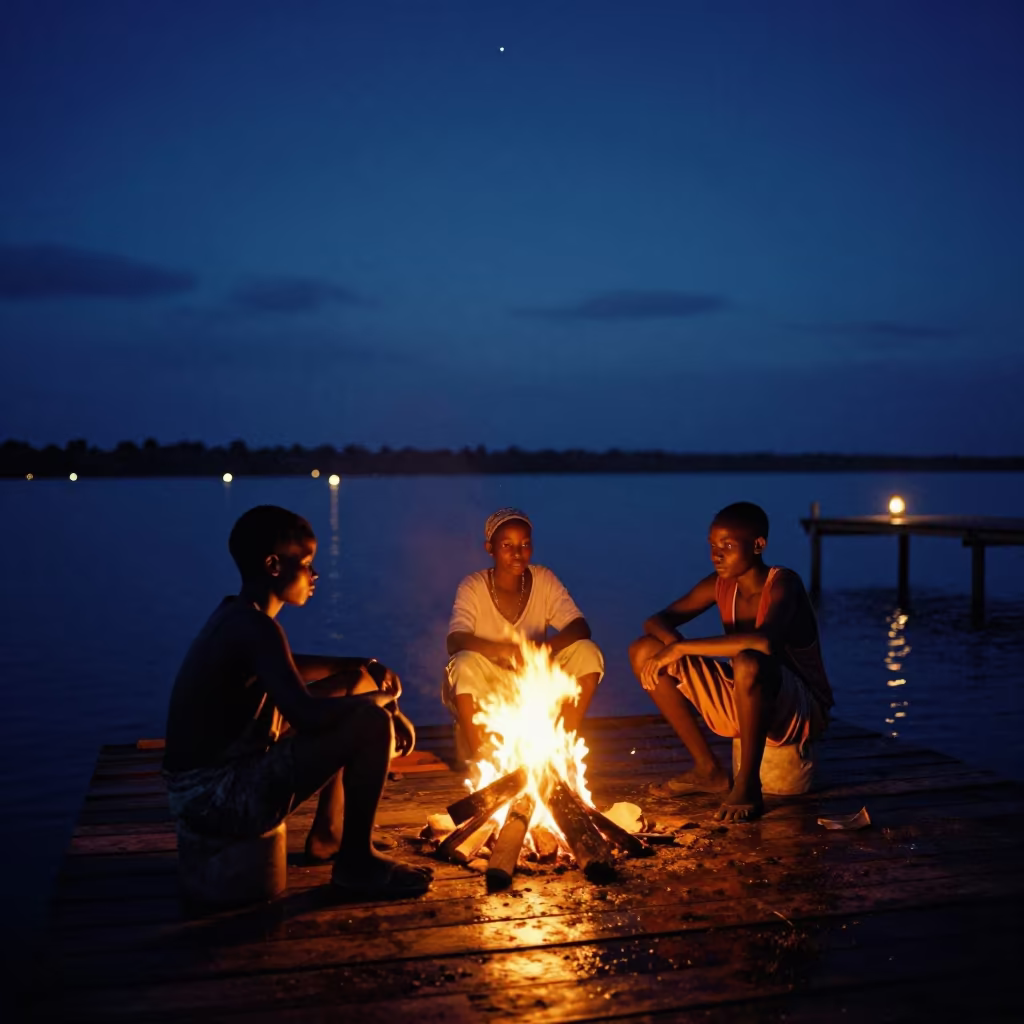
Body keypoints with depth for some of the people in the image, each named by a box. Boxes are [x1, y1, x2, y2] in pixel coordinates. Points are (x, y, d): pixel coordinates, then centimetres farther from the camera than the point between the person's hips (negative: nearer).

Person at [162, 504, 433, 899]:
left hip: (203, 785, 10)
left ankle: (327, 836, 32)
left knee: (345, 709, 22)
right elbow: (308, 714, -31)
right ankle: (356, 863, 0)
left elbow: (287, 669, 27)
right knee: (372, 721, -16)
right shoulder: (255, 627, -21)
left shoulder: (235, 614, 9)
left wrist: (362, 667, 15)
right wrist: (382, 698, -13)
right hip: (222, 796, -10)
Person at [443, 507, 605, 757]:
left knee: (587, 652, -19)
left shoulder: (544, 580, -4)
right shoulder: (473, 586, -11)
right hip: (487, 694, -3)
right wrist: (503, 650, -41)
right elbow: (455, 642, -26)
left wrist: (545, 647, -33)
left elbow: (581, 628, -13)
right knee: (467, 664, -35)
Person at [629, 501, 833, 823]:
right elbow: (657, 621, 1)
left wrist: (682, 648, -34)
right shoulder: (720, 585, 0)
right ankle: (709, 769, 5)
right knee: (644, 651, -2)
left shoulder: (783, 583, -20)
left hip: (801, 712, -7)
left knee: (748, 662, -41)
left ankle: (748, 784, -19)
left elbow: (766, 641, -40)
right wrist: (673, 643, -24)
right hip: (742, 705, 7)